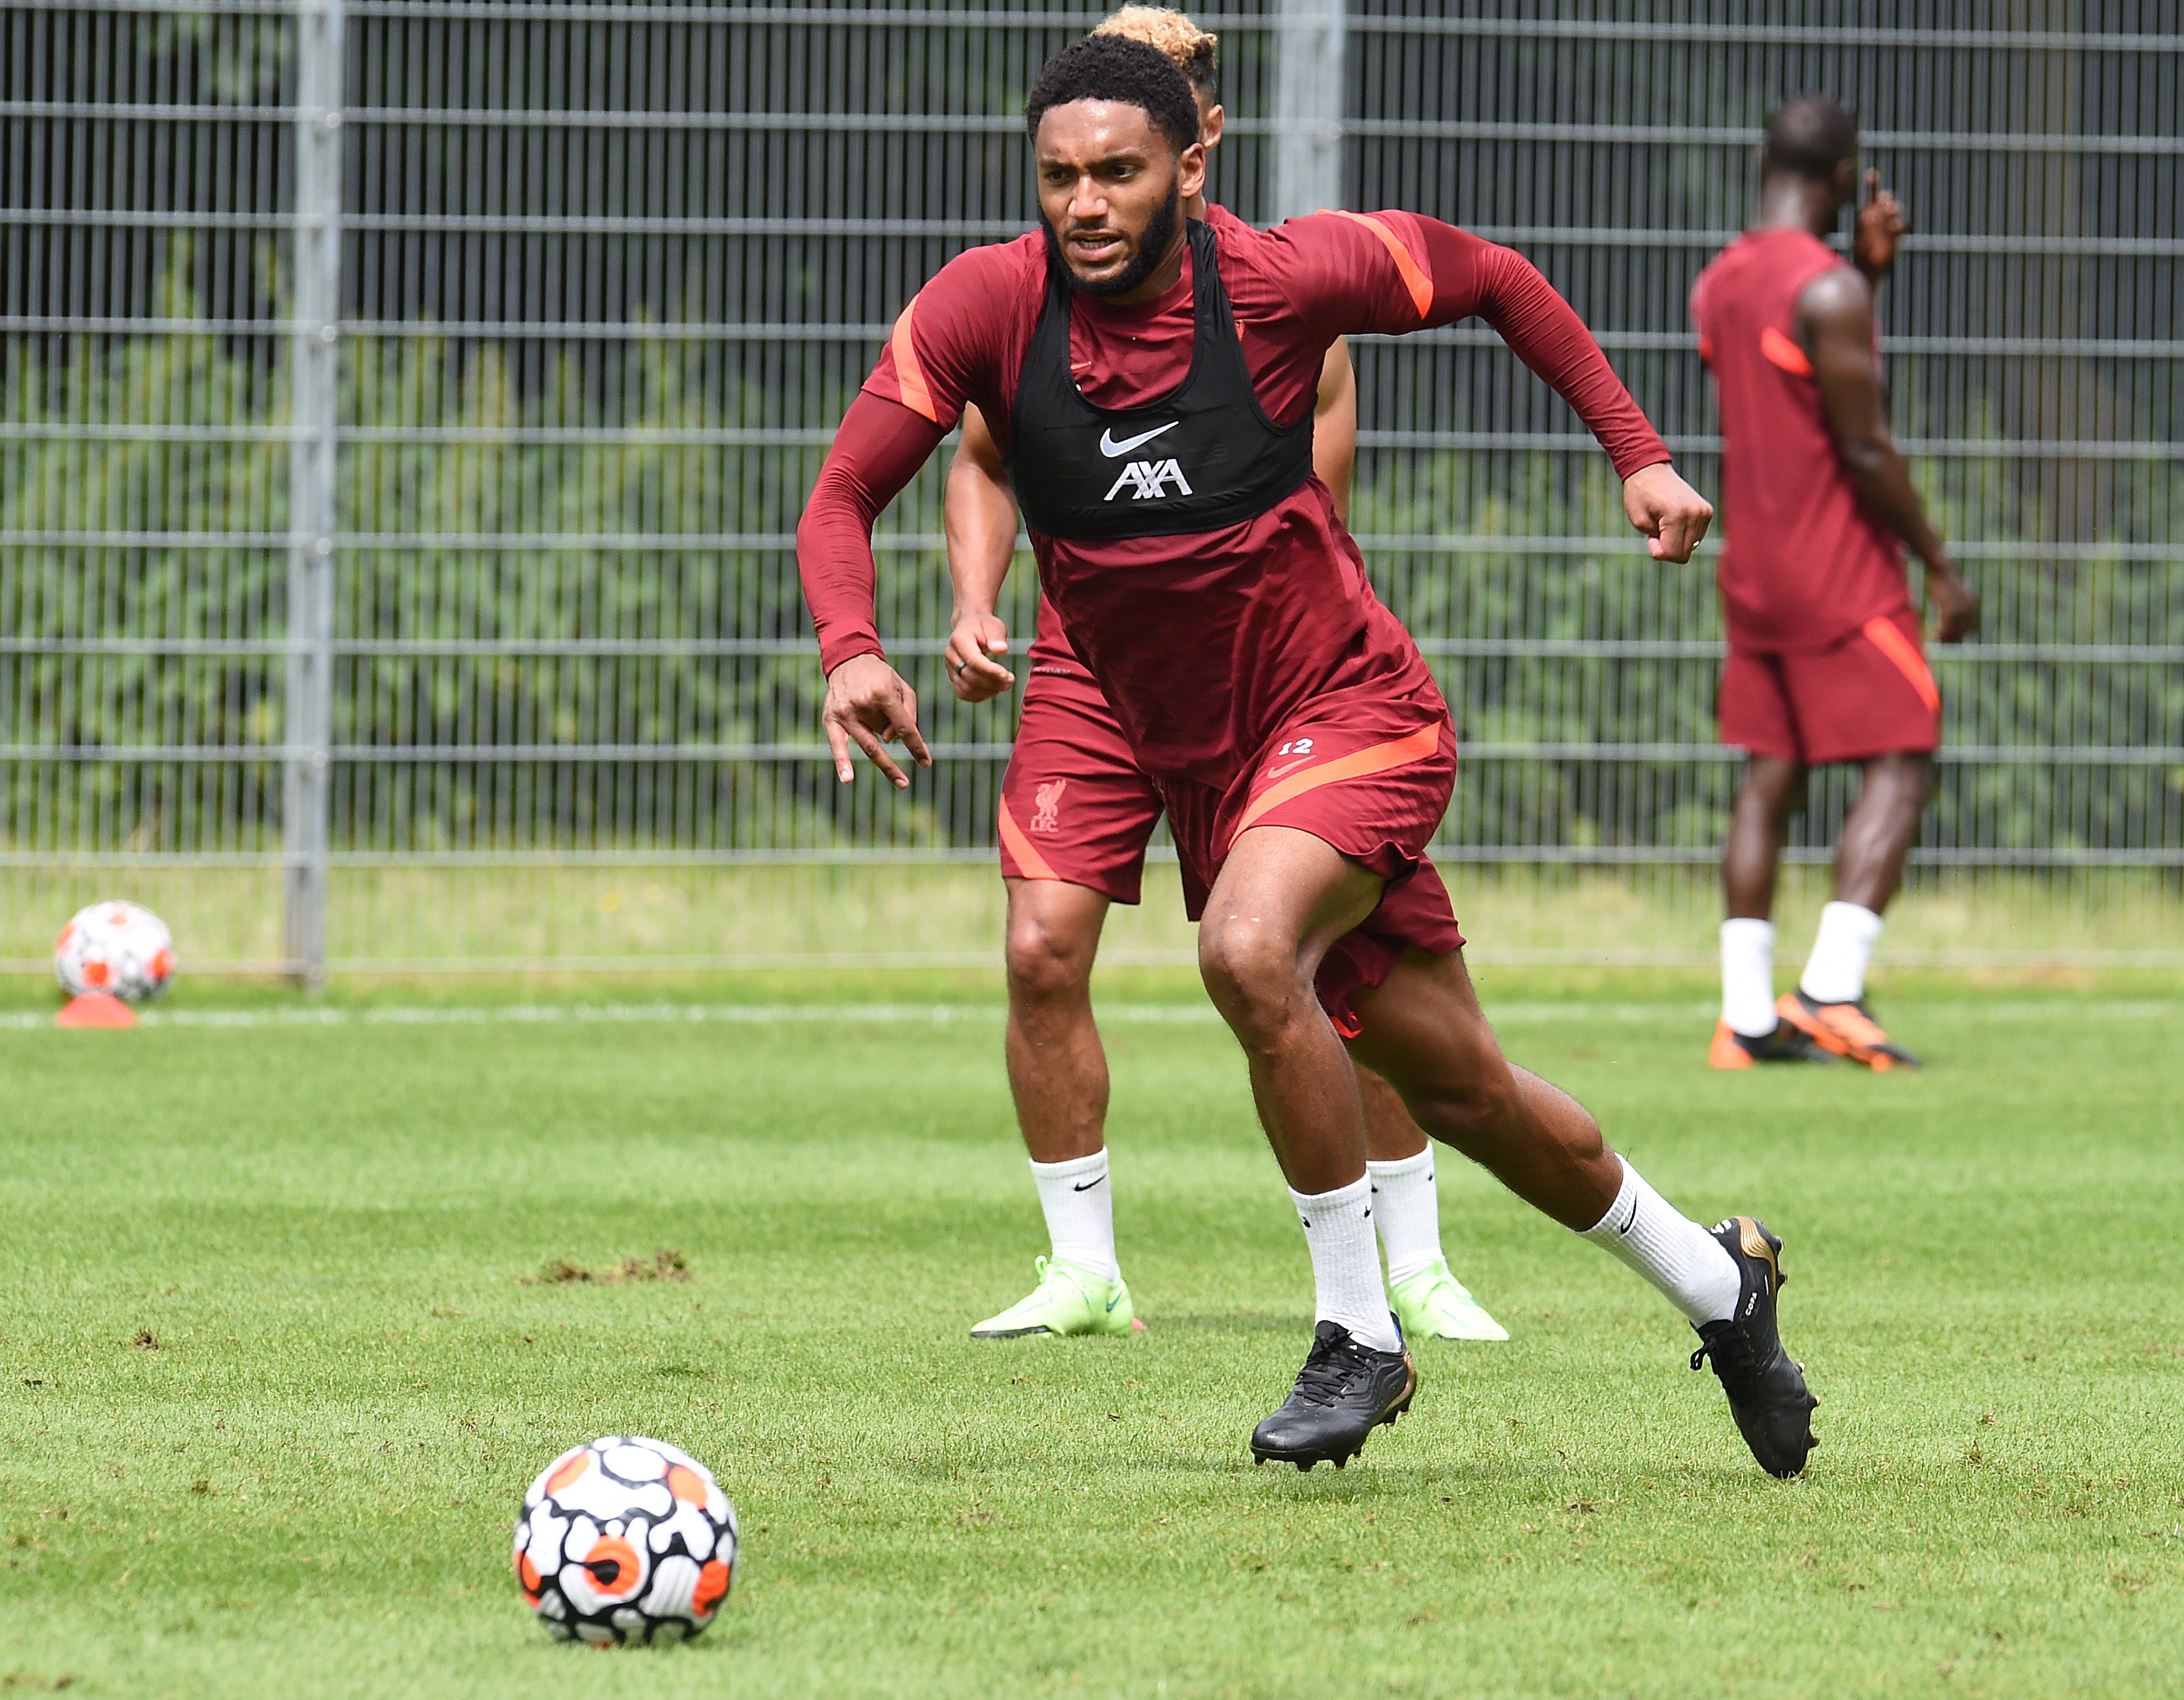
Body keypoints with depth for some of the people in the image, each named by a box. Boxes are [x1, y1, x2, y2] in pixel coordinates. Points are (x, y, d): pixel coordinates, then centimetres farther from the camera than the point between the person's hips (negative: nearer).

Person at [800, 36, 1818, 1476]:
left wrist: (1637, 453, -1)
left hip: (1352, 708, -4)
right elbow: (842, 497, -10)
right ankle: (1716, 1280, 36)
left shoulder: (1277, 278, -16)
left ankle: (1360, 1336, -16)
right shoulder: (990, 306, -11)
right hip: (1195, 757, 4)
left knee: (1247, 949, -32)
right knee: (1459, 1086, 12)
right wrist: (852, 647, -29)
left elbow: (1491, 279, 2)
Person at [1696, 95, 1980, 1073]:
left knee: (1770, 778, 9)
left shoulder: (1717, 285, 9)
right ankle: (1831, 991, -16)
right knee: (1901, 765, -4)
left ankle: (1746, 1014, 3)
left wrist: (1867, 271, 17)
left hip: (1752, 567, 8)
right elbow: (1865, 448, -17)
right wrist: (1940, 568, -10)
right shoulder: (1829, 290, -16)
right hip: (1842, 573, -8)